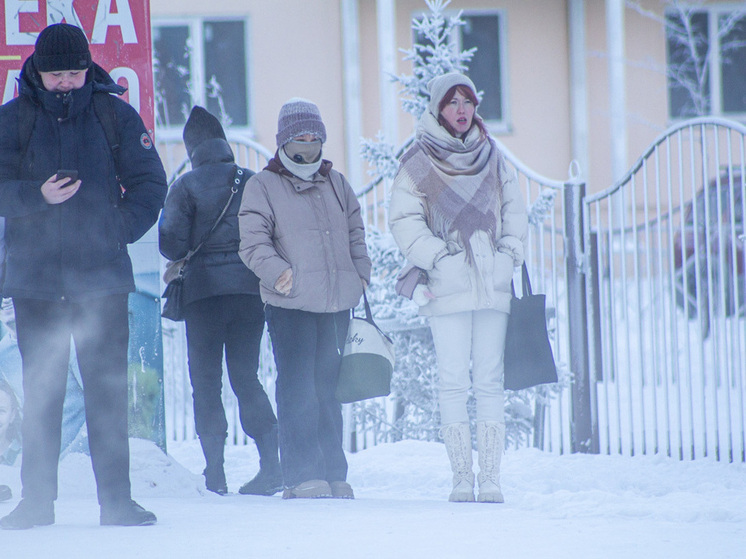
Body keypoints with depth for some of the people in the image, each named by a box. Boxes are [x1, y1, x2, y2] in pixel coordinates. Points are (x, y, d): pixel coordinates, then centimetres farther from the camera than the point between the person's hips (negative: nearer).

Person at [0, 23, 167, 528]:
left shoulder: (116, 116, 4)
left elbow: (150, 184, 8)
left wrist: (120, 230, -3)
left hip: (101, 276, 0)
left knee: (108, 389, -2)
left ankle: (116, 500, 1)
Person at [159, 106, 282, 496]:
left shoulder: (186, 186, -4)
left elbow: (173, 245, -8)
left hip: (204, 291, -3)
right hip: (249, 288, 3)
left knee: (206, 381, 5)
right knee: (246, 377, 12)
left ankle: (215, 472, -2)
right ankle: (270, 461, -2)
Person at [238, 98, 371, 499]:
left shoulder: (336, 184, 17)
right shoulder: (262, 187, 0)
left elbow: (355, 233, 23)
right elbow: (253, 243, -6)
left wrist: (360, 272, 8)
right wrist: (276, 272, -22)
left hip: (337, 304, 5)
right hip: (290, 304, -5)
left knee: (328, 389, 10)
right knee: (298, 387, -10)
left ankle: (333, 474, 15)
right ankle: (302, 476, -9)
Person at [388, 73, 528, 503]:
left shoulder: (490, 154, 12)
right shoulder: (418, 161, 1)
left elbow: (514, 207, 18)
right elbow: (404, 221, -1)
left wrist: (511, 251, 3)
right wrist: (439, 257, -11)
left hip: (493, 285, 3)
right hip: (448, 287, -3)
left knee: (490, 381, 0)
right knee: (454, 382, -5)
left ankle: (491, 478, 0)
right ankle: (462, 477, -2)